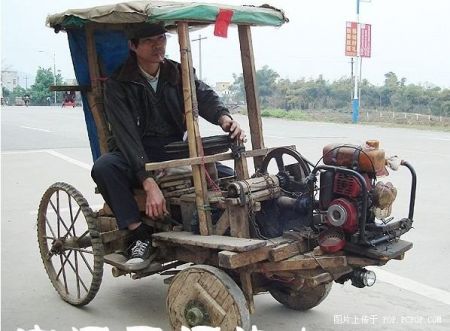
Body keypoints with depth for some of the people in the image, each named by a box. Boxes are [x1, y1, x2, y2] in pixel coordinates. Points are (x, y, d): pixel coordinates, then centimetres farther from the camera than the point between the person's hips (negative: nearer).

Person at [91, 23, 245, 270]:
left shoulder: (178, 74, 7)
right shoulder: (118, 84, -8)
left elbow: (203, 95, -12)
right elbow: (126, 136, -20)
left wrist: (223, 117, -37)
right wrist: (149, 184, -33)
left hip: (174, 154, 3)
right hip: (136, 157, -3)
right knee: (103, 167, -34)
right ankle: (140, 235, -21)